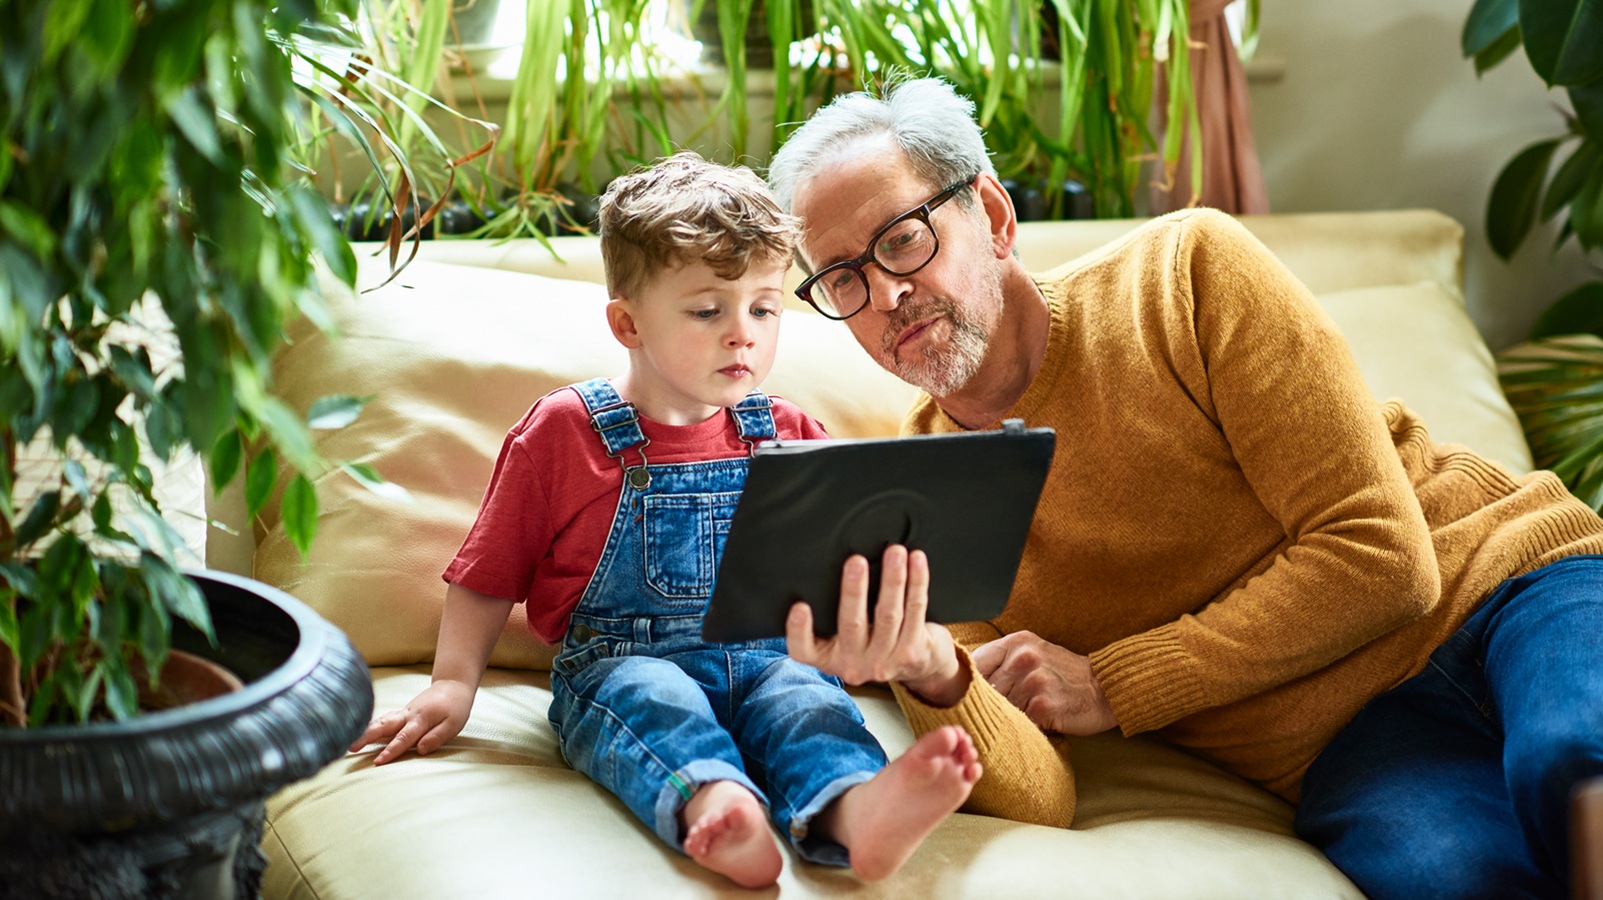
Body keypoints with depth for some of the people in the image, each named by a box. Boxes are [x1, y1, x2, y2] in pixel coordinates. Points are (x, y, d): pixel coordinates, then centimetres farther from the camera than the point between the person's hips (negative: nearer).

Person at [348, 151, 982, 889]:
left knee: (807, 699, -30)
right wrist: (453, 683, -2)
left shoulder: (787, 436, 15)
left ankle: (854, 814, -62)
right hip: (619, 663, -2)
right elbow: (487, 576, 9)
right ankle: (713, 805, -66)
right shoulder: (560, 432, 6)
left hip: (764, 658, 2)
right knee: (656, 701, -35)